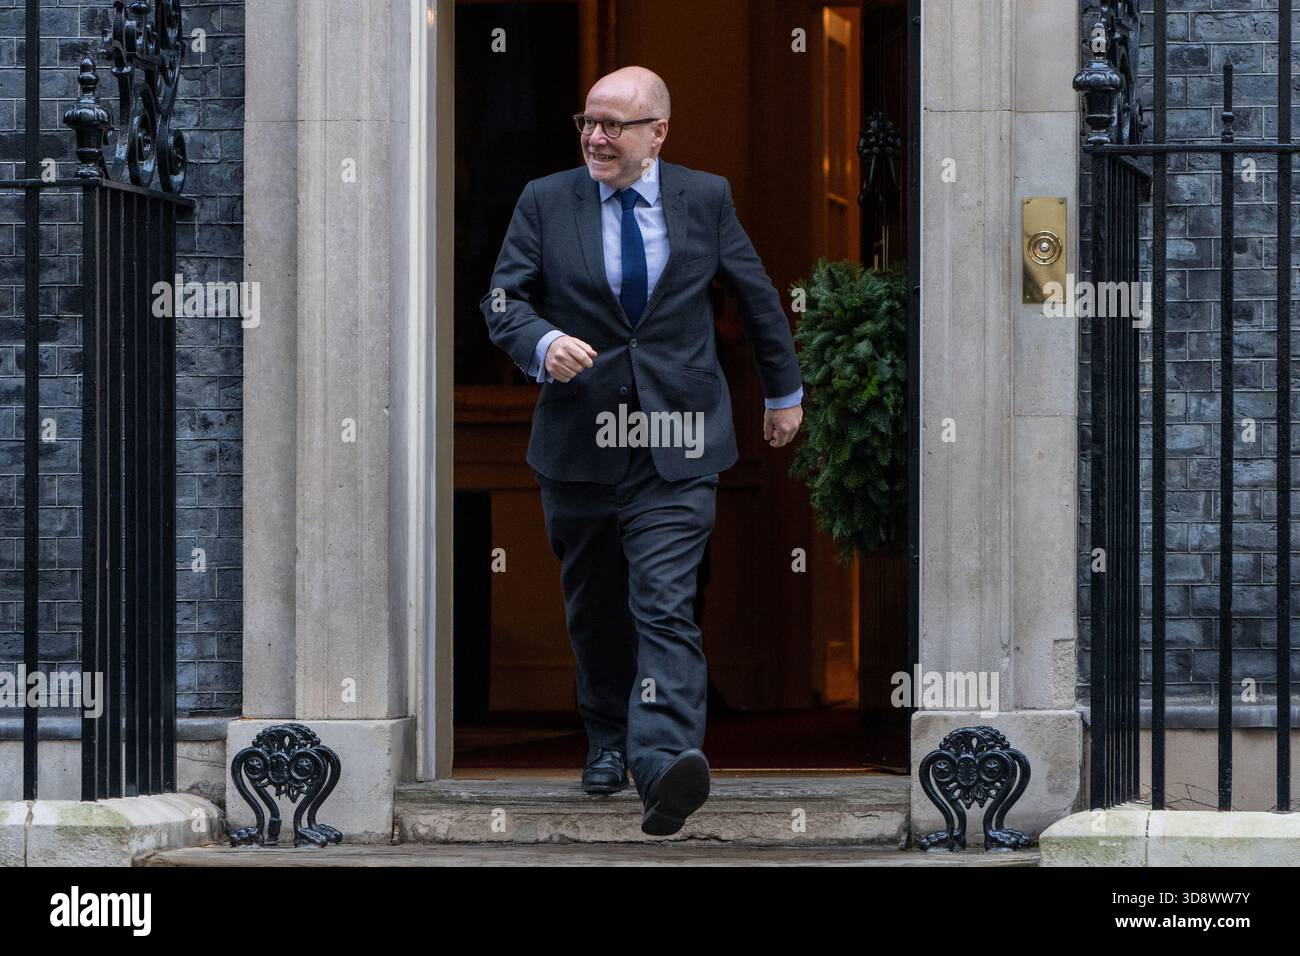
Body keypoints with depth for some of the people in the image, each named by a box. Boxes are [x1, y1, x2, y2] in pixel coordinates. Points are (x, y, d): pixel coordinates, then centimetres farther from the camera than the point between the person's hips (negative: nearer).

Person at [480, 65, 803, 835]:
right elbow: (502, 300, 2)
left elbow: (757, 296, 15)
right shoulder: (545, 202, 3)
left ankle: (663, 760, -30)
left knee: (666, 604, -16)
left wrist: (785, 390, 25)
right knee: (596, 611, 15)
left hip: (675, 451, -2)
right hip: (580, 444, 2)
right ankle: (608, 740, 36)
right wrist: (542, 343, -21)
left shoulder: (705, 199, 3)